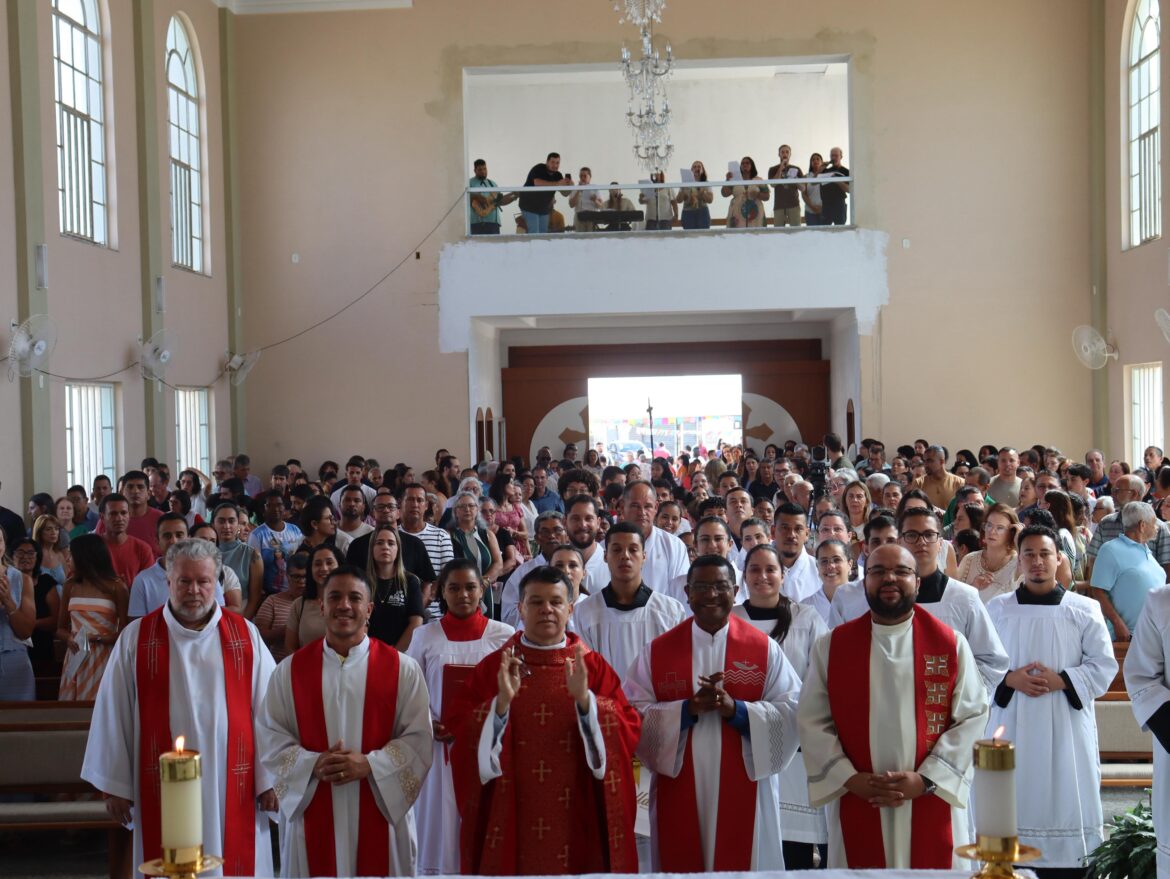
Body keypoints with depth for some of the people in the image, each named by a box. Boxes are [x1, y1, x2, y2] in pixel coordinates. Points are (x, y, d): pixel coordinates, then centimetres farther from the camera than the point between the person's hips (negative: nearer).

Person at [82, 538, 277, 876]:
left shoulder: (246, 635, 2)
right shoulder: (136, 638, 2)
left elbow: (266, 708, 1)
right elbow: (113, 714, 3)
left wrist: (269, 779, -2)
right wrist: (114, 784, 3)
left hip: (234, 788, 1)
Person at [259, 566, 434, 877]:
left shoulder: (403, 669, 0)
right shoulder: (290, 669, 4)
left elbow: (418, 739, -3)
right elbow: (271, 738, 3)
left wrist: (369, 764, -17)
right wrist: (312, 764, -14)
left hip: (381, 808, -1)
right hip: (312, 810, 1)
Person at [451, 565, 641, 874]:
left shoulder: (593, 666, 4)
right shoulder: (492, 667, 4)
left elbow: (629, 730, -6)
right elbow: (463, 734, -5)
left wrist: (585, 700, -21)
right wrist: (501, 702, -21)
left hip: (576, 819, 0)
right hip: (511, 817, 0)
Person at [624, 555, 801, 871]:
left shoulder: (764, 649, 2)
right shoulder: (658, 651, 4)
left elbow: (791, 712, -5)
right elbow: (634, 715, -3)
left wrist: (736, 709, -19)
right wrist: (687, 709, -17)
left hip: (743, 792, -1)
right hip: (679, 793, 1)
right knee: (680, 867, 6)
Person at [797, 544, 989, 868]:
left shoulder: (951, 644, 1)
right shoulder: (831, 646, 3)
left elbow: (971, 718, -2)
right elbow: (813, 722, 2)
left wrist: (926, 779, -10)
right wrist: (848, 779, -10)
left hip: (932, 807, 0)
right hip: (857, 809, 1)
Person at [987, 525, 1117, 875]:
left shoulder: (1084, 609, 2)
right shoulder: (997, 608, 5)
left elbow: (1104, 665, 0)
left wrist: (1060, 681, -13)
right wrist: (1009, 679, -12)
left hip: (1066, 725, -1)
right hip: (1013, 723, 1)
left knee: (1065, 799, -1)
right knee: (1015, 801, 0)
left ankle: (1067, 864, 6)